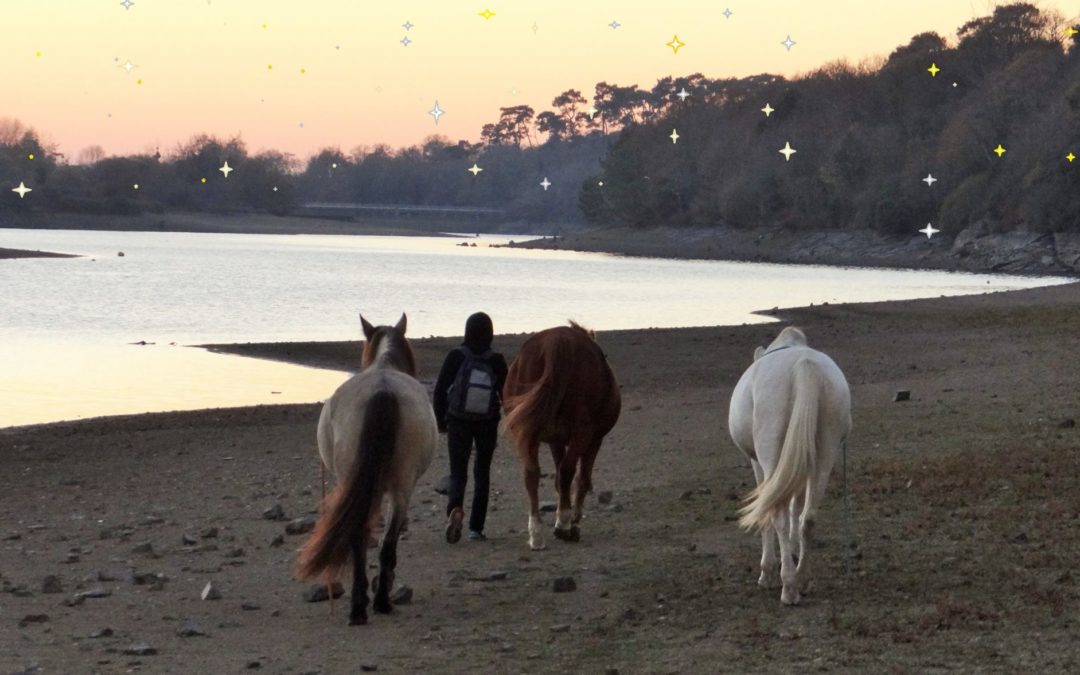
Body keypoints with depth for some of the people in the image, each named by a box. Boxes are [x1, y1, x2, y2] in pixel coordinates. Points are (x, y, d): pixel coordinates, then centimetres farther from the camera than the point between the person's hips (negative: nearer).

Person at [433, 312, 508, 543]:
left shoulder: (456, 357, -8)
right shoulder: (496, 361, -7)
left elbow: (440, 390, -6)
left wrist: (441, 421, 5)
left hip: (458, 422, 0)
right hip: (488, 425, 1)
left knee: (457, 473, 5)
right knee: (482, 474, 13)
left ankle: (455, 509, -25)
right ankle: (476, 528, 11)